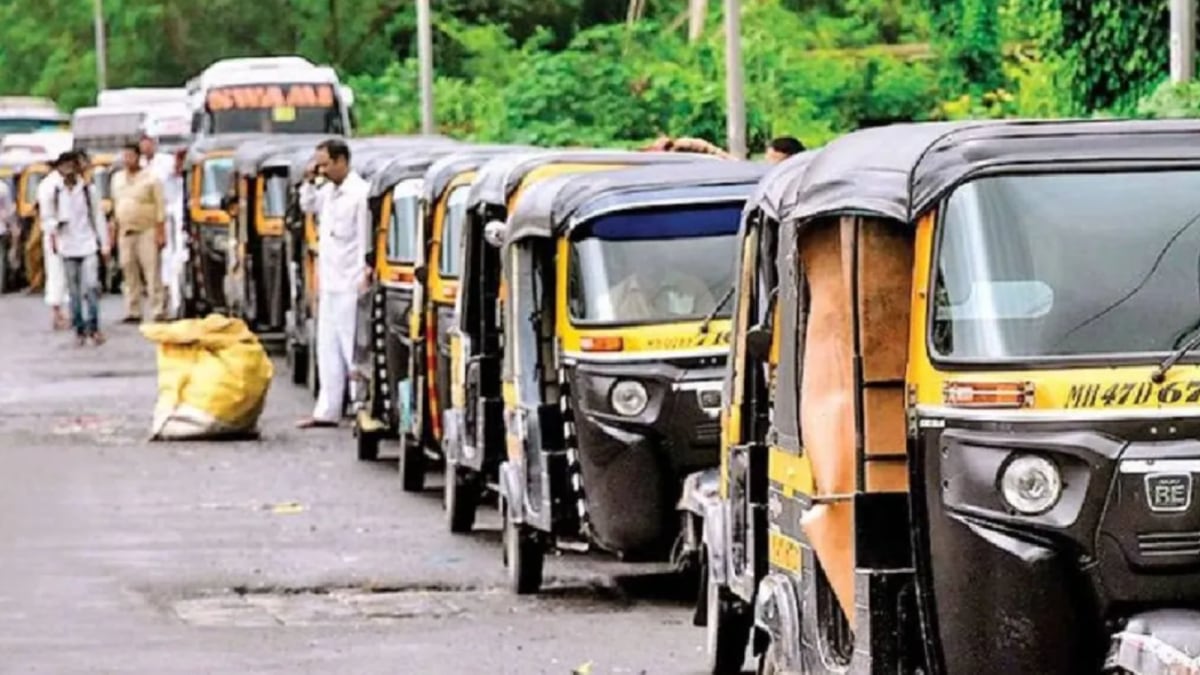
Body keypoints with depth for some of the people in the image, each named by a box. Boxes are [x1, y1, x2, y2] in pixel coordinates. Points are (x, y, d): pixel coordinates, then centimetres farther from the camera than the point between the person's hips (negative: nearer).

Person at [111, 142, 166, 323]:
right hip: (125, 233, 5)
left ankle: (157, 311, -12)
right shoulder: (117, 179, 14)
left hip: (147, 232, -5)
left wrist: (161, 232, -12)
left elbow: (160, 207, -6)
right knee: (130, 274, 6)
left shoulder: (150, 179, -4)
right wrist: (116, 230, 15)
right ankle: (133, 312, 10)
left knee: (152, 272, -10)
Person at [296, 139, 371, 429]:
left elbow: (366, 237, -18)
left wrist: (364, 278, -19)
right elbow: (308, 206, 29)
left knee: (352, 348, -7)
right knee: (328, 348, 13)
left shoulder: (359, 193, -16)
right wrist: (310, 181, 11)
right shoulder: (328, 191, 10)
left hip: (350, 284, -9)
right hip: (329, 282, 9)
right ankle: (327, 411, 18)